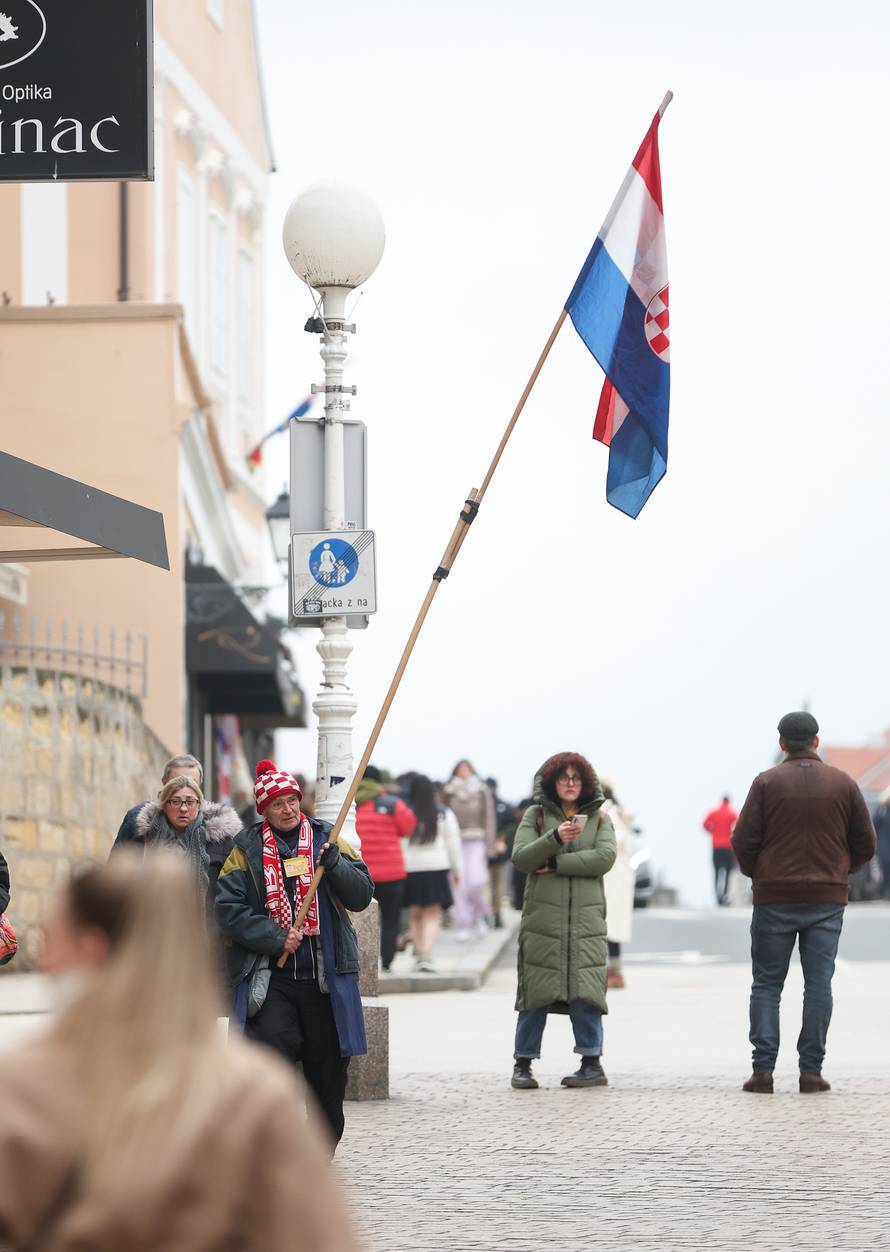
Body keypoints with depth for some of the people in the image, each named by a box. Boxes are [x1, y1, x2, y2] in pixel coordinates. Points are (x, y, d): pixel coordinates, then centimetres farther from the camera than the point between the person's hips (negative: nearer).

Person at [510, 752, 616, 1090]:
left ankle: (592, 1063, 1)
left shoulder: (599, 818, 11)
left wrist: (555, 864, -10)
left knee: (585, 990, -6)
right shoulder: (536, 815, 10)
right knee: (536, 993, -1)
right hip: (542, 918, 0)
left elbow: (605, 857, -6)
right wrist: (555, 838, -19)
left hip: (586, 919, 0)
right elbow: (520, 857, -3)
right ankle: (523, 1065, 7)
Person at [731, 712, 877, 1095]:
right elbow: (865, 844, 6)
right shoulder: (843, 784, 3)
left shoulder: (767, 783, -3)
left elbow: (743, 840, -6)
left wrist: (757, 875, 12)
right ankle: (811, 1070, 0)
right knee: (819, 983, 4)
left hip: (774, 897, -1)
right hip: (828, 898, 1)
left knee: (767, 984, 5)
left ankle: (763, 1069, -3)